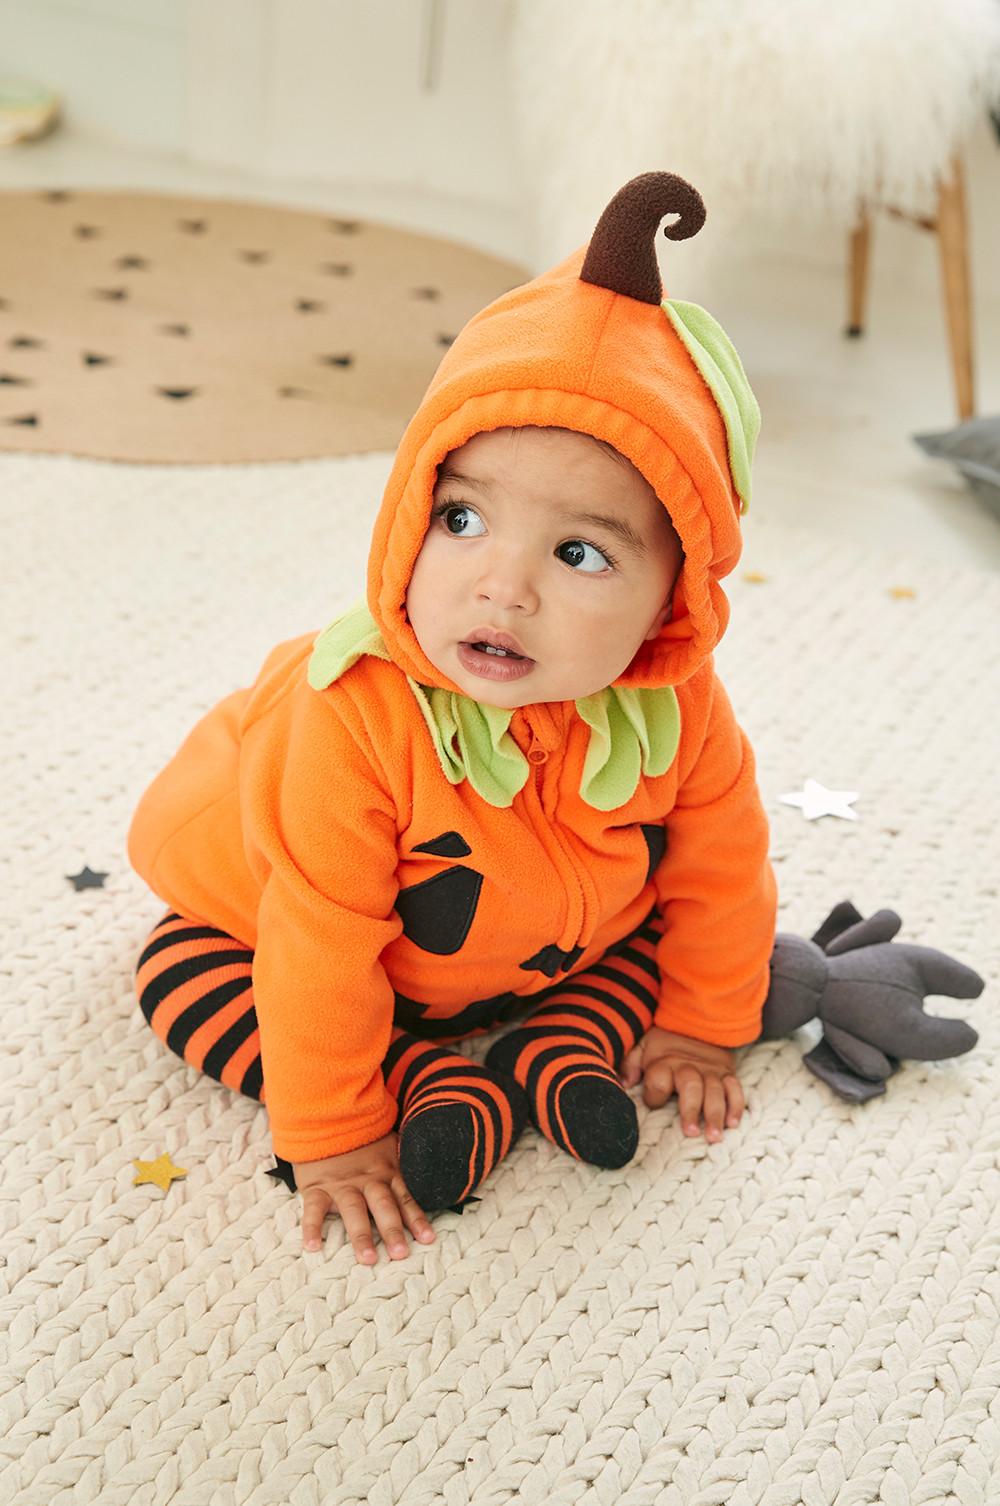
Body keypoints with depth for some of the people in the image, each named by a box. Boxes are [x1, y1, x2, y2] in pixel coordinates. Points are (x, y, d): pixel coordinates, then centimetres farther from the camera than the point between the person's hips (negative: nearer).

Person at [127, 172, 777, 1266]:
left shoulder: (677, 710, -29)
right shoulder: (356, 719, -44)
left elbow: (717, 871, -9)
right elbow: (319, 951, -35)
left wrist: (702, 1027, -1)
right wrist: (329, 1138, -26)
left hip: (571, 934, 3)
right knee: (181, 972, -18)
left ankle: (549, 1057, -10)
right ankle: (437, 1091, -20)